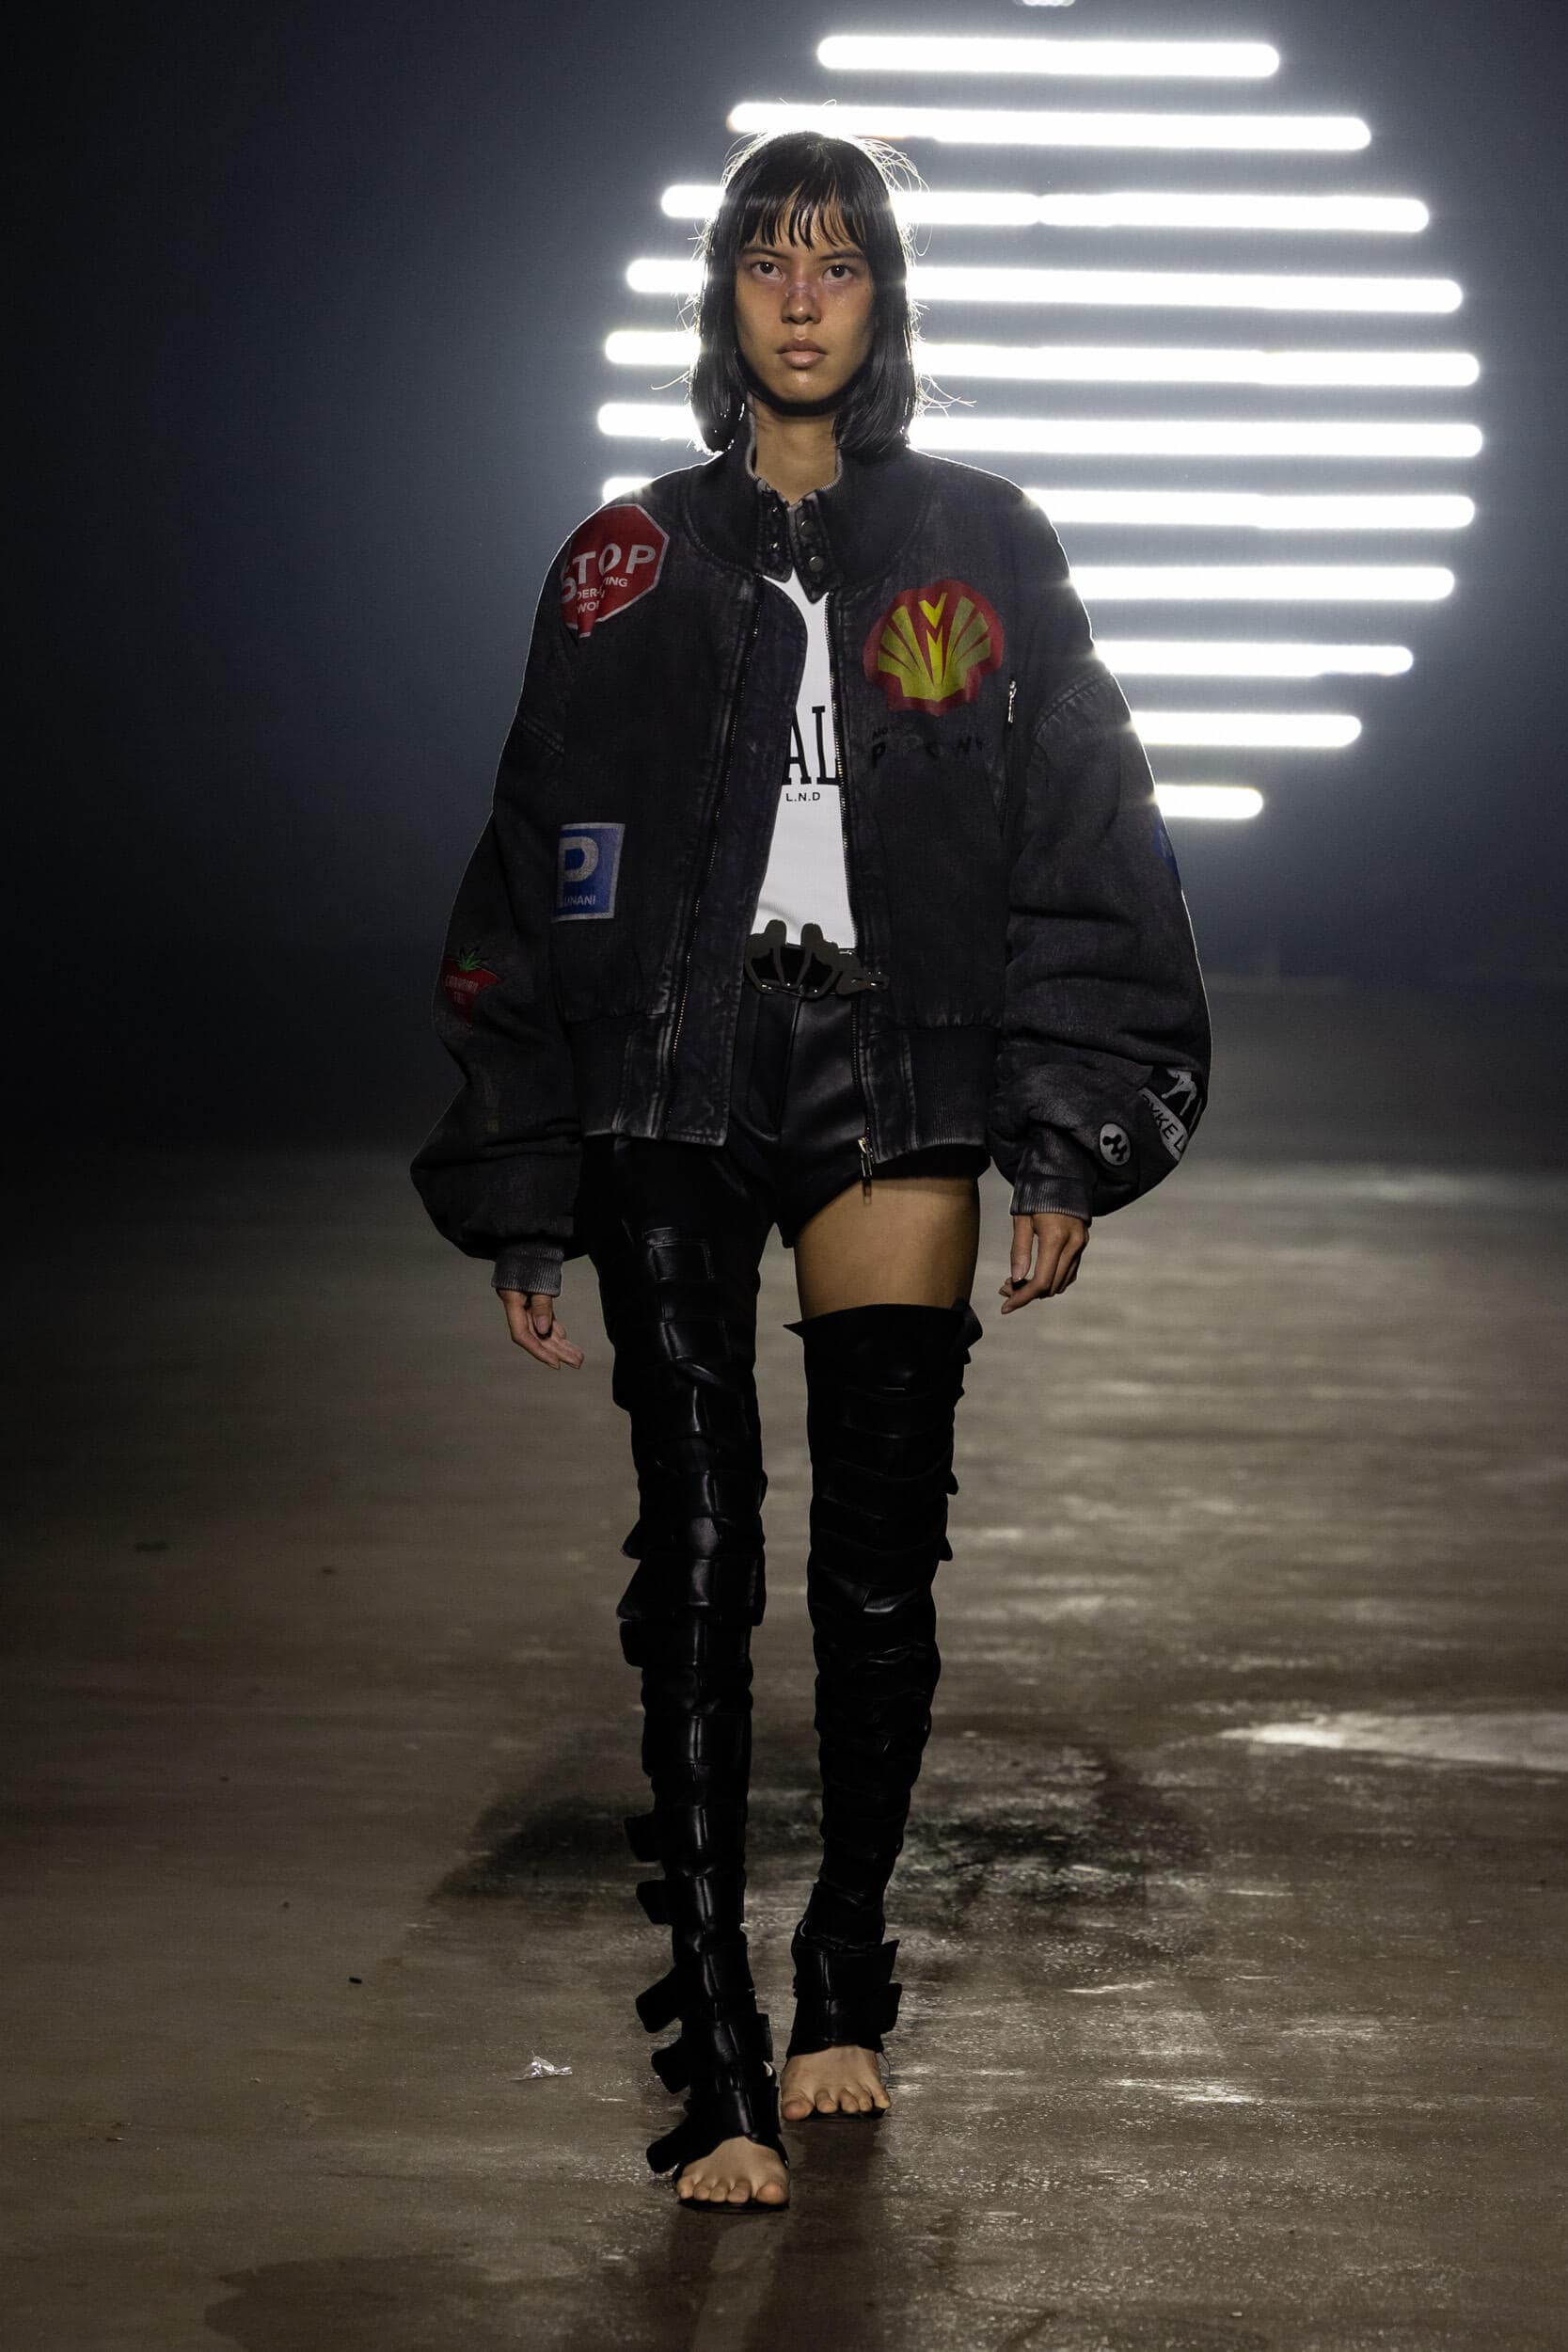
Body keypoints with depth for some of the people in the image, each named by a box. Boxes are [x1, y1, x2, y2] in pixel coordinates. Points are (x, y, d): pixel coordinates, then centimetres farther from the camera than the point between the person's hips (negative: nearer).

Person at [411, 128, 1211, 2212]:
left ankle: (848, 1980, 21)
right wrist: (522, 1197, 4)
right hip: (675, 1094, 0)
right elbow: (535, 875, 9)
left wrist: (1065, 1146, -4)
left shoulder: (982, 548, 8)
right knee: (699, 1557, -7)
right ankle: (718, 2071, -6)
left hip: (900, 1081, 0)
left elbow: (1083, 855, 6)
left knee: (882, 1562, 1)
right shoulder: (638, 564, 9)